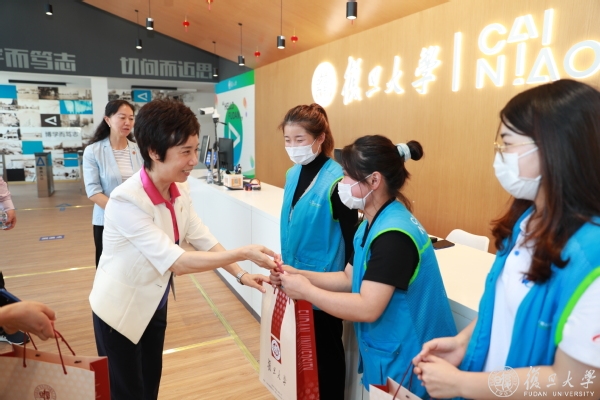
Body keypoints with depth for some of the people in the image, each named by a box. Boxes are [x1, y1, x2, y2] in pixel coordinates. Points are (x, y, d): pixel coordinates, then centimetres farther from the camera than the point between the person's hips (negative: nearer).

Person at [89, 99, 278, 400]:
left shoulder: (179, 191, -7)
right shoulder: (126, 201, -31)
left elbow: (203, 239, -2)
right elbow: (177, 261, -34)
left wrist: (241, 275, -11)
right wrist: (244, 253, -34)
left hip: (154, 306, 6)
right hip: (120, 311, -6)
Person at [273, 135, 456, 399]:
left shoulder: (393, 234, -28)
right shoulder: (371, 225, 4)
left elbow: (367, 308, -30)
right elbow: (350, 278, 7)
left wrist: (306, 291, -21)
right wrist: (299, 275, -3)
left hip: (404, 361, -9)